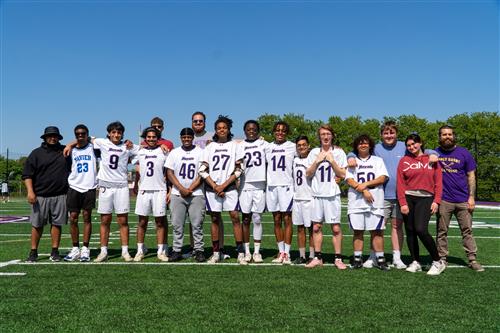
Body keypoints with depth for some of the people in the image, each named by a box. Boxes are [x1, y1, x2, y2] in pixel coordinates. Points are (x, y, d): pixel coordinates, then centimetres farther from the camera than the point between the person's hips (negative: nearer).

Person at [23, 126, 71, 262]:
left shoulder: (65, 151, 11)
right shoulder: (36, 153, 5)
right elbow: (27, 174, 1)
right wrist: (30, 191, -9)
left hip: (60, 196, 1)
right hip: (40, 196, -1)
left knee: (57, 224, 4)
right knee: (37, 224, 3)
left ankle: (55, 252, 13)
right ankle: (33, 252, 13)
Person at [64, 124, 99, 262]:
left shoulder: (93, 148, 5)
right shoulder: (71, 151, 12)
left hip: (89, 187, -2)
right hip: (74, 187, 2)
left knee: (87, 217, 0)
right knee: (73, 218, 2)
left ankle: (85, 249, 6)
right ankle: (75, 249, 12)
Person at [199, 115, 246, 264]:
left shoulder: (234, 146, 6)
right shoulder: (210, 147, 10)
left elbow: (238, 170, 0)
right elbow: (203, 170, 4)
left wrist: (223, 185, -8)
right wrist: (215, 186, -7)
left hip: (229, 187, -1)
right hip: (212, 187, 2)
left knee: (235, 217, -9)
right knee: (215, 219, 4)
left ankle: (241, 253, -4)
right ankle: (216, 253, 12)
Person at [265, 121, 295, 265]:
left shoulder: (292, 147, 4)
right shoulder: (267, 147, 13)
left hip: (286, 185, -3)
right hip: (271, 186, 4)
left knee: (287, 219, -3)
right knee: (277, 220, 7)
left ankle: (287, 253, 1)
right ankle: (281, 252, 15)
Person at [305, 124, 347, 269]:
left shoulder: (339, 152, 4)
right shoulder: (314, 152, 9)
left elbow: (342, 175, -1)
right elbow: (308, 174, 5)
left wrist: (332, 161, -10)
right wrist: (317, 161, -7)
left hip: (332, 194, -2)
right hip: (317, 193, 2)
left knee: (336, 228, -3)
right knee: (316, 227, 5)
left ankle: (338, 258, 8)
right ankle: (317, 258, 15)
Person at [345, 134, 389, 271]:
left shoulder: (378, 160, 15)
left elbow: (383, 178, 1)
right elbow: (349, 180, 0)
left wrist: (365, 184, -10)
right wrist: (364, 191, -10)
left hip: (375, 202, 0)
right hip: (356, 202, 0)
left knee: (376, 231, -1)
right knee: (357, 231, 2)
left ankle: (380, 259, 5)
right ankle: (357, 259, 9)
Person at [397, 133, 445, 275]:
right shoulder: (404, 161, 7)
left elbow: (438, 182, 4)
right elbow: (400, 183, 1)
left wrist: (436, 201, -5)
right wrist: (403, 203, -7)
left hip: (426, 198, -2)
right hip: (408, 198, 2)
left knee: (421, 229, -16)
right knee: (410, 231, 5)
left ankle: (438, 262, -1)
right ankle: (415, 262, 17)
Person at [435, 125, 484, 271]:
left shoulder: (464, 153, 4)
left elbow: (471, 176, 6)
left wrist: (471, 196, -2)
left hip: (463, 200, 0)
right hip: (443, 200, 0)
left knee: (467, 231, 4)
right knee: (442, 232, 5)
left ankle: (472, 259, 10)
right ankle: (442, 259, 13)